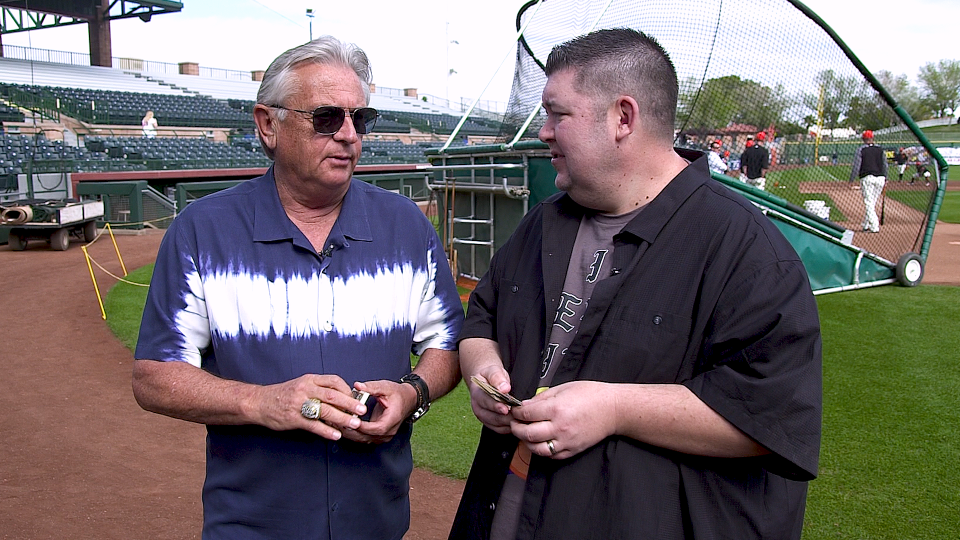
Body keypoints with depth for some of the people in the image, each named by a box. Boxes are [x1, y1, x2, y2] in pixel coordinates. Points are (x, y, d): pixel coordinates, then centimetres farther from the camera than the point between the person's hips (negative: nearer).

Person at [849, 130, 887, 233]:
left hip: (867, 178, -4)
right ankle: (866, 225, 20)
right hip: (880, 178, 4)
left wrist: (851, 180, 6)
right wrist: (885, 178, 24)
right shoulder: (880, 150, 11)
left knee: (868, 203, -4)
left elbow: (856, 167, -3)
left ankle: (874, 226, -12)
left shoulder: (861, 150, -1)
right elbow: (885, 165, 14)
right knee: (872, 203, 13)